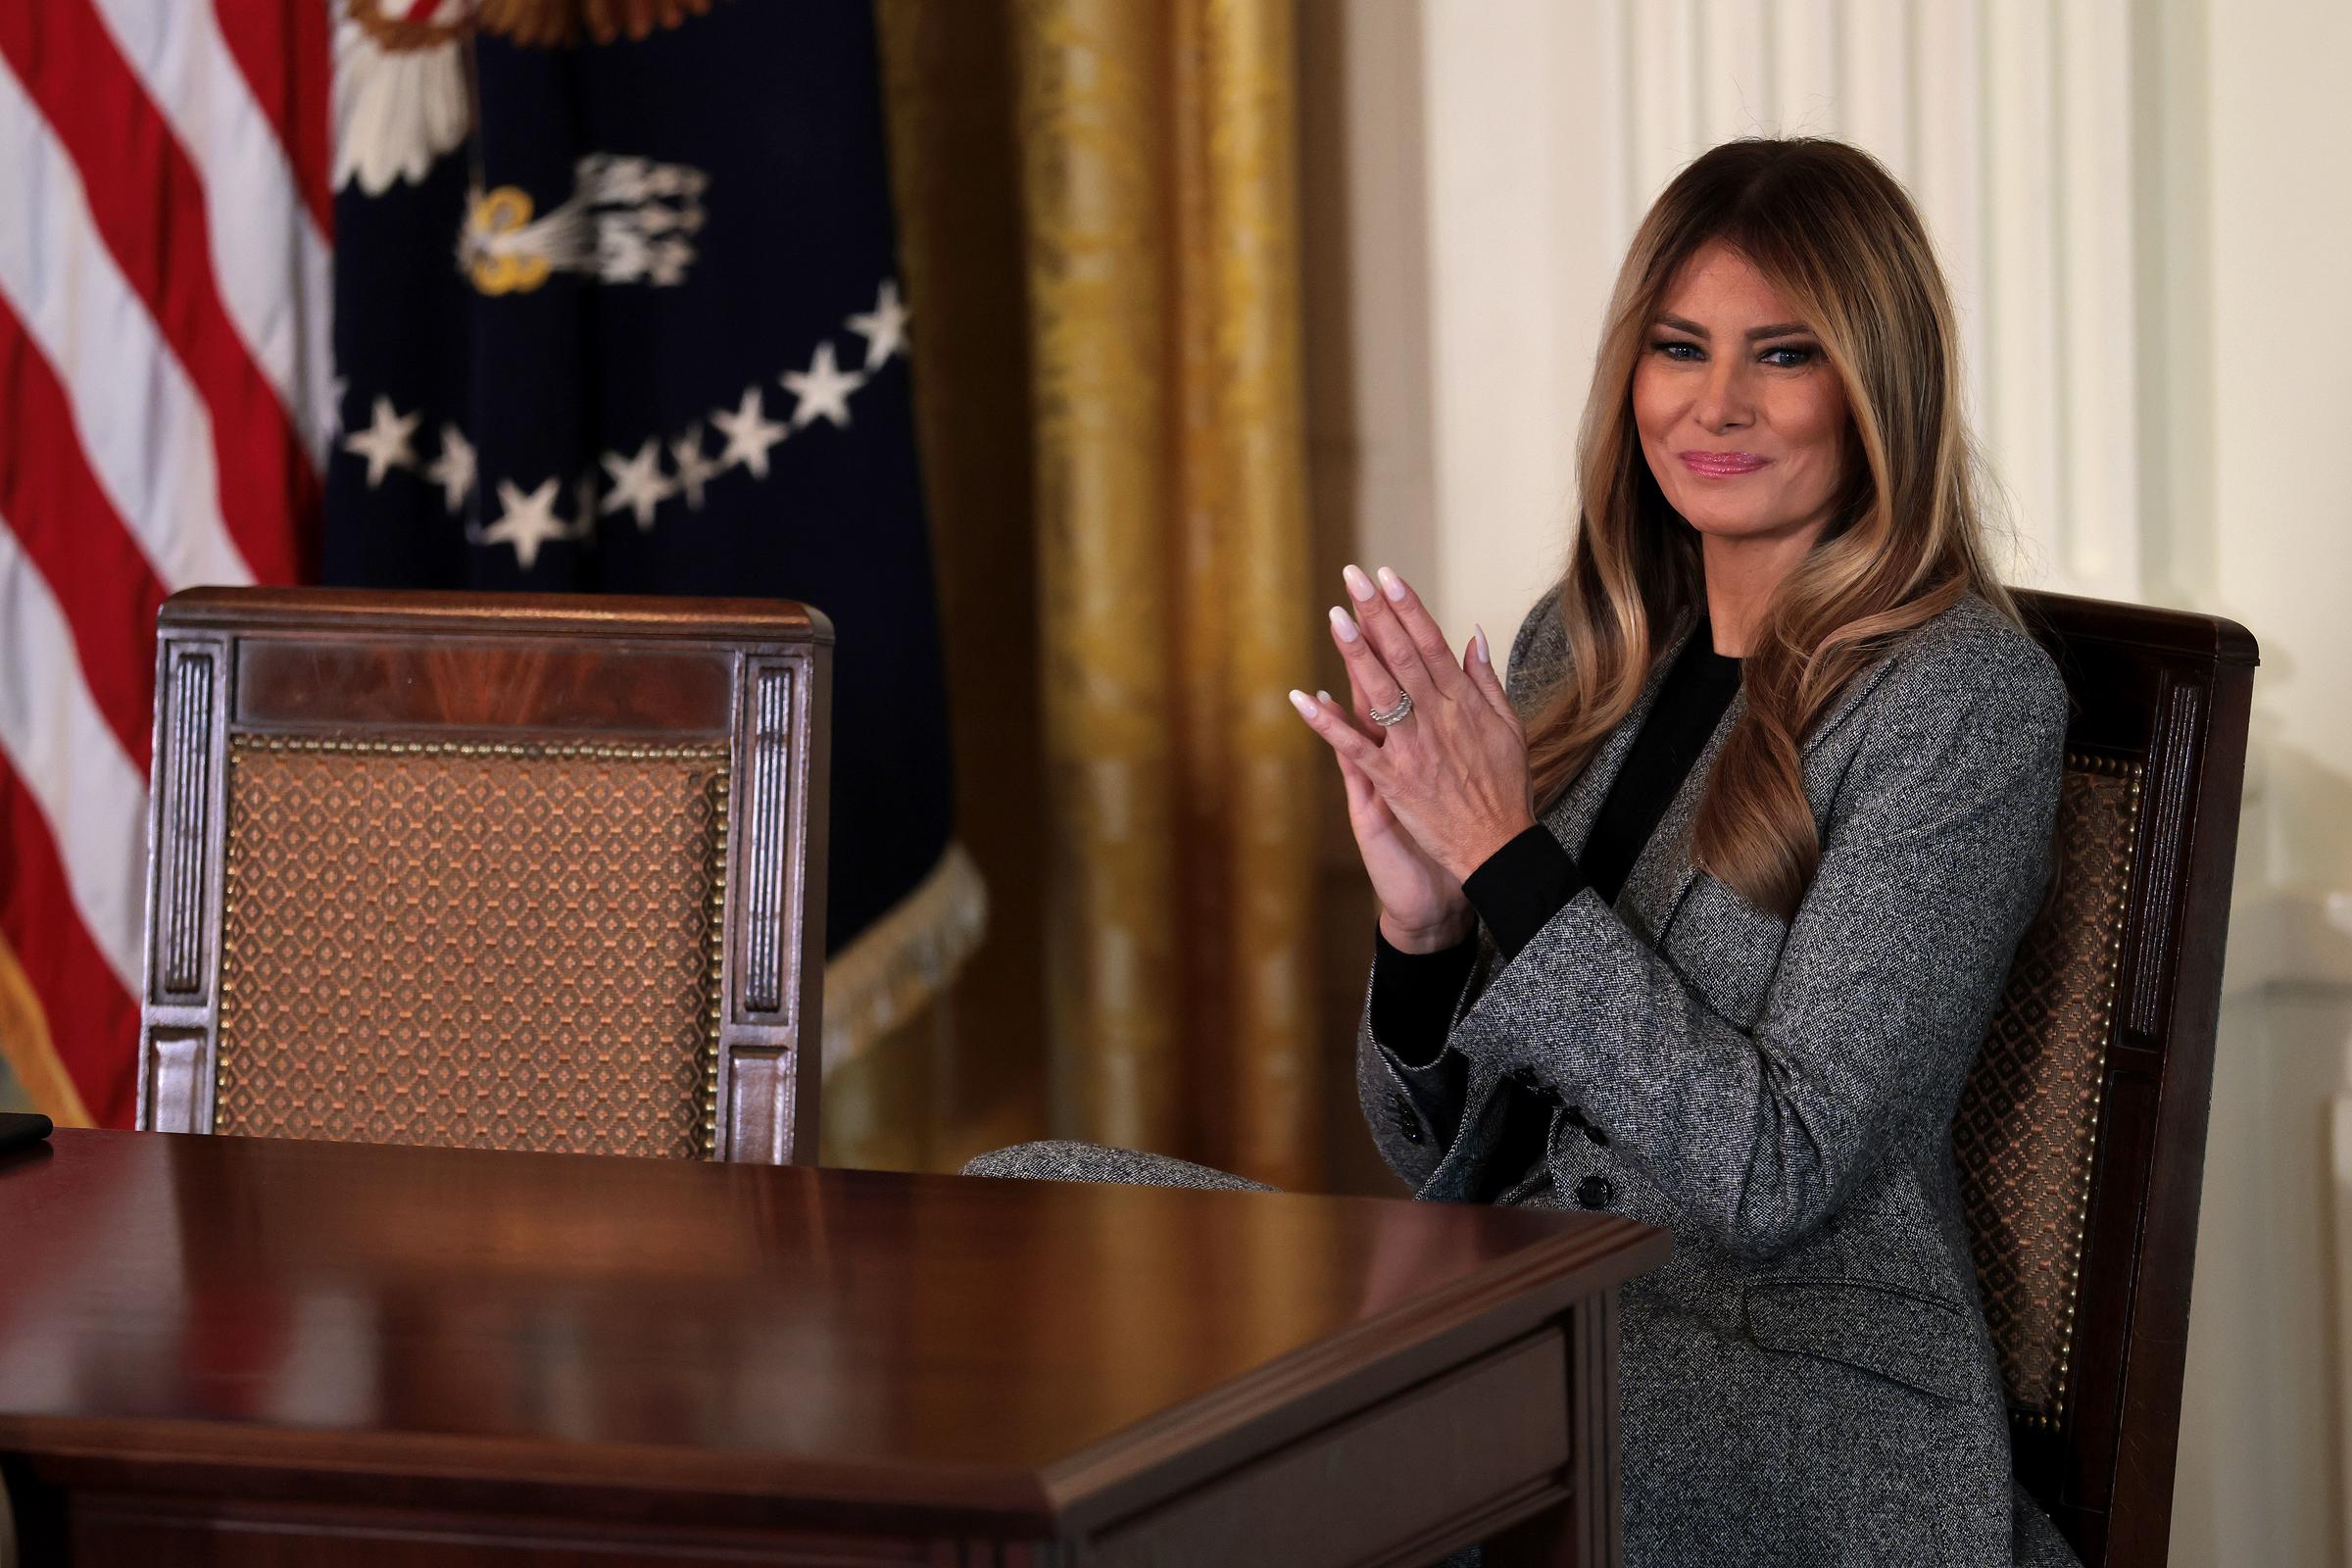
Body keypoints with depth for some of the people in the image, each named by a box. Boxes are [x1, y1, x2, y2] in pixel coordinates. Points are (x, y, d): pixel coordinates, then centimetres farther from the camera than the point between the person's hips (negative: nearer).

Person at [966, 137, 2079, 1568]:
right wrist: (1421, 923, -9)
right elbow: (1442, 1149, 13)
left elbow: (1773, 1181, -17)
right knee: (1021, 1198, -10)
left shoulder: (1966, 697, -9)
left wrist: (1510, 857, -18)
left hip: (1795, 1400, -7)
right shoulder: (1584, 648, 11)